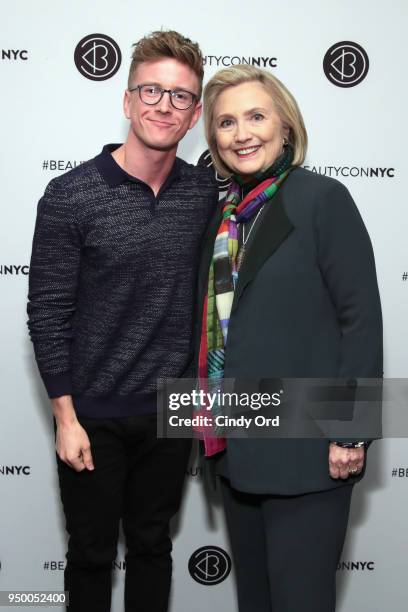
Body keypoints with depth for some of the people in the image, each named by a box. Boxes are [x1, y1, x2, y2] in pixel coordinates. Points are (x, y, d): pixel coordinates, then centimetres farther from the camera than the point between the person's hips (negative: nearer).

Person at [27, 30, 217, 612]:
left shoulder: (206, 191, -2)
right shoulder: (70, 197, -13)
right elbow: (47, 312, -10)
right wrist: (66, 418, -11)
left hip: (171, 411, 3)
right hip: (95, 416, -3)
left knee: (153, 545, 19)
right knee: (92, 553, 14)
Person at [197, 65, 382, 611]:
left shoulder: (322, 198, -9)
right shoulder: (224, 213, 10)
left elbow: (362, 319, -13)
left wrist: (350, 432, -16)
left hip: (305, 452, -7)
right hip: (238, 448, 7)